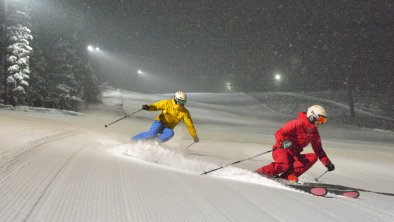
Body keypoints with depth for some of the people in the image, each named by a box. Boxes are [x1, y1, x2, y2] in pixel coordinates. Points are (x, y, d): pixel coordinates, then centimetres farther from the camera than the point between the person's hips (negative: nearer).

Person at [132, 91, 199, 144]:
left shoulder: (185, 112, -6)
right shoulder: (167, 103, -10)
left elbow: (189, 124, -4)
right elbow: (156, 106, -9)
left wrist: (195, 136, -8)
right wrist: (148, 107, -31)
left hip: (168, 128, 2)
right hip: (160, 122, -2)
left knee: (170, 133, -34)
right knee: (152, 134, -30)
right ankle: (133, 140, -8)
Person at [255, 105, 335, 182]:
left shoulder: (314, 133, 11)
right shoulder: (298, 124, -12)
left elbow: (319, 150, 21)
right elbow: (279, 133, -20)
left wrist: (327, 163, 11)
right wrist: (284, 142, -40)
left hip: (294, 156, 7)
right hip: (281, 150, -7)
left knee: (313, 157, -16)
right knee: (285, 165, -37)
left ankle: (289, 175, -27)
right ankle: (258, 173, -20)